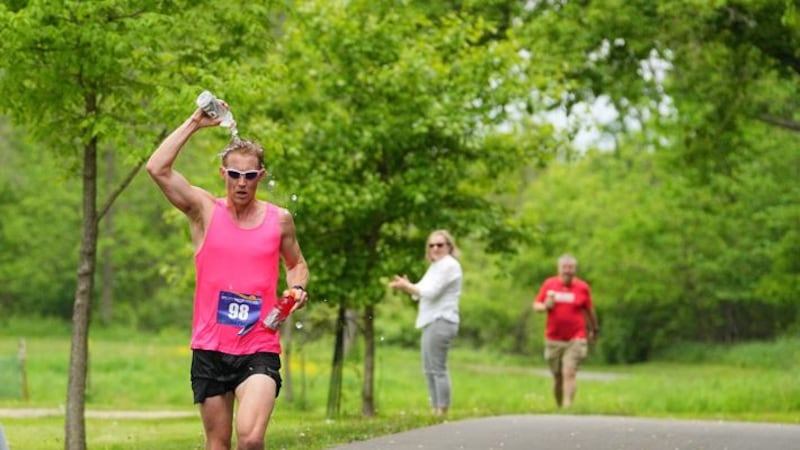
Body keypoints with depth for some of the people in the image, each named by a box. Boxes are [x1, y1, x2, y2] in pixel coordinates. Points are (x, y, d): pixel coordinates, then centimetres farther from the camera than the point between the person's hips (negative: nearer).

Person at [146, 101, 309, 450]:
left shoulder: (279, 220, 6)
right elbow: (157, 168, -11)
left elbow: (296, 264, 23)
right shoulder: (205, 211, 2)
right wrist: (194, 123, -8)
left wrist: (297, 288, 2)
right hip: (209, 349, 1)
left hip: (260, 349, -1)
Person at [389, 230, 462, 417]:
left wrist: (406, 286, -7)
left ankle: (442, 412, -12)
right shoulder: (437, 266, 22)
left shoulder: (448, 265, -9)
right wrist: (405, 286, -1)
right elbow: (420, 293, 18)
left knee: (438, 369, -12)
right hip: (432, 323, 10)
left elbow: (430, 292, -16)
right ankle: (435, 410, 14)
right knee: (429, 370, 11)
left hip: (441, 322, -10)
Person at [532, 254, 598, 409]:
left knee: (569, 373, -17)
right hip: (553, 339, 2)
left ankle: (568, 406, -21)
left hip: (575, 339, -2)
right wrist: (545, 306, -13)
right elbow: (536, 305, 9)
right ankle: (559, 407, 22)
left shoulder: (582, 287, 1)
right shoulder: (549, 284, 5)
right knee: (557, 377, 8)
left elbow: (589, 311, 12)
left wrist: (594, 329, 22)